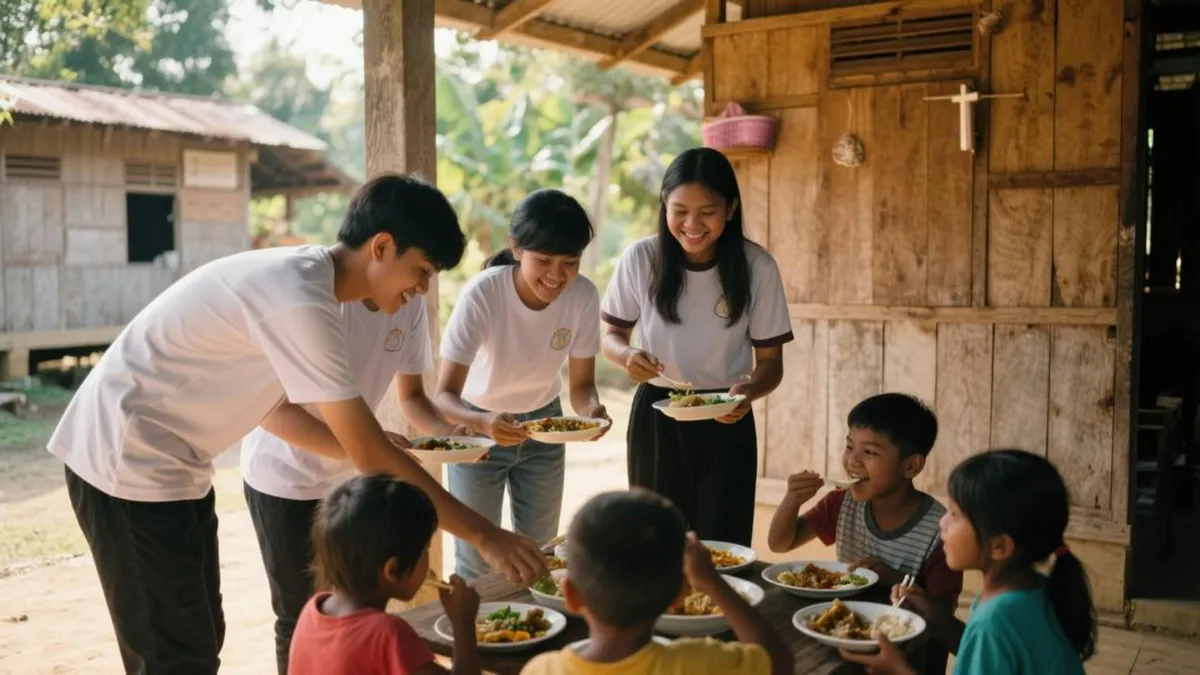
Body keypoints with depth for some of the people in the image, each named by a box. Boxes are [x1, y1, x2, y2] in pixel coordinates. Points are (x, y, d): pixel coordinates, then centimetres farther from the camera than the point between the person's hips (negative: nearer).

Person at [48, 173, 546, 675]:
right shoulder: (300, 301, -26)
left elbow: (277, 408, 12)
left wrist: (384, 453, 5)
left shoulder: (299, 278, 4)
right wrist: (483, 534, -21)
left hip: (165, 461, 9)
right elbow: (369, 455, -26)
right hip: (128, 460, -9)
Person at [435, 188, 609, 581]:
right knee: (477, 565, 3)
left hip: (544, 423, 3)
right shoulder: (482, 295, -31)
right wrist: (483, 423, -52)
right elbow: (445, 395, -32)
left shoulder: (584, 296, -22)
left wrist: (590, 409, -35)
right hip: (479, 425, -3)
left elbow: (581, 382, -12)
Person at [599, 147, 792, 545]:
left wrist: (750, 390, -26)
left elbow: (770, 361, -4)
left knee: (722, 548, 5)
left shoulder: (757, 267, -10)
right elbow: (612, 335, 3)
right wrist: (627, 355, -20)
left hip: (726, 422, 0)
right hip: (655, 416, 1)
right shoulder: (640, 259, -10)